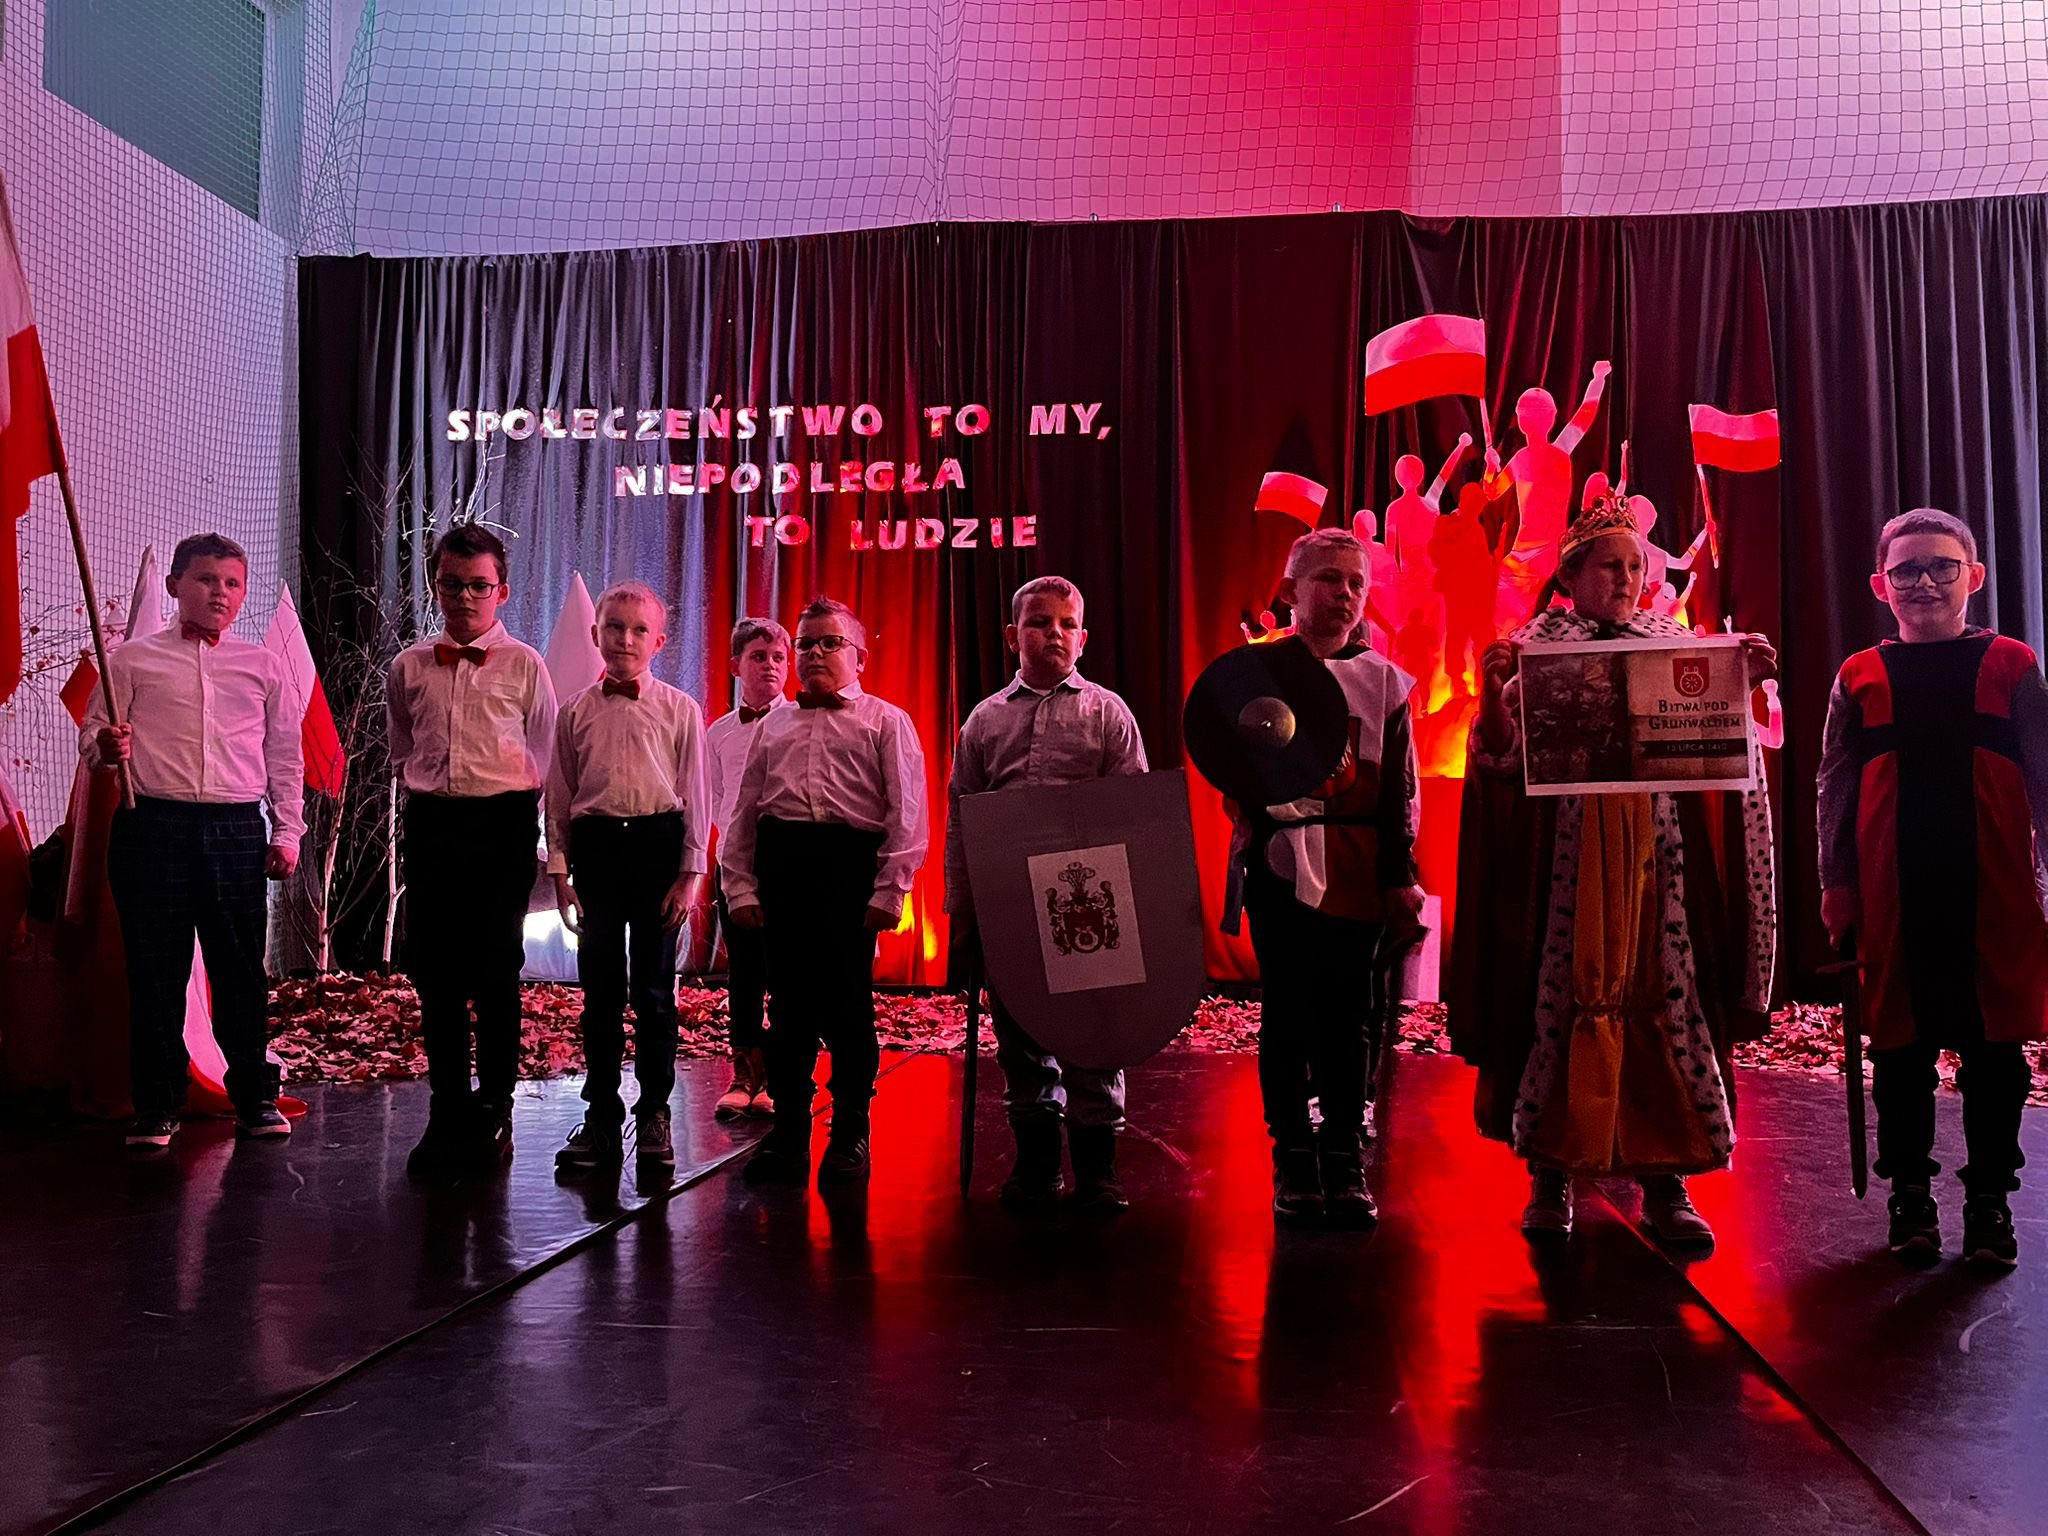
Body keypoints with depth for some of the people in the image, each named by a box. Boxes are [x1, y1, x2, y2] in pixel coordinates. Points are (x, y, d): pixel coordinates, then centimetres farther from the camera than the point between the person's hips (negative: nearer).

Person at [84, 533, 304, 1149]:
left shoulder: (263, 665, 13)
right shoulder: (134, 660, 9)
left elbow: (285, 756, 16)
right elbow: (92, 734, 10)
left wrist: (287, 830, 8)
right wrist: (105, 747, -14)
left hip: (238, 828, 1)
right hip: (152, 826, -1)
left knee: (242, 966, 3)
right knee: (155, 968, 2)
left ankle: (255, 1098, 15)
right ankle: (157, 1105, 14)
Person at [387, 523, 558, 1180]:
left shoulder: (524, 665, 0)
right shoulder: (408, 667, 9)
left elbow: (544, 762, 5)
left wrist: (518, 817, 4)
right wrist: (425, 799, 12)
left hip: (501, 823, -3)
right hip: (431, 824, 3)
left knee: (495, 972, 0)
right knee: (434, 971, 6)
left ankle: (494, 1112, 11)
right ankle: (448, 1112, 17)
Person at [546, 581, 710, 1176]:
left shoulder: (679, 709, 2)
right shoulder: (577, 712, 7)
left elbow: (695, 796, 2)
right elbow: (559, 797, 10)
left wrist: (690, 872, -3)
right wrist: (560, 871, 6)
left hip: (658, 842, -1)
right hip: (595, 843, 2)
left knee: (654, 986, 4)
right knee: (599, 986, 6)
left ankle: (654, 1117, 15)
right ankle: (601, 1119, 15)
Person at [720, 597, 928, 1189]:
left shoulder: (886, 722, 9)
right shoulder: (772, 726, 21)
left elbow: (906, 816, 1)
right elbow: (744, 812, 19)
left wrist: (888, 891, -8)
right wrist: (740, 887, 8)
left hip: (850, 861, -3)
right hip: (779, 861, 4)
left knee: (847, 1003, -1)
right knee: (789, 1001, 5)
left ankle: (850, 1134, 12)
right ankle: (788, 1133, 15)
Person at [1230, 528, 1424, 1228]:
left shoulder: (1382, 680, 7)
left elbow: (1401, 787, 8)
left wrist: (1401, 874, 4)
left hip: (1355, 867, 2)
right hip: (1281, 861, -1)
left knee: (1345, 1016, 5)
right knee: (1287, 1013, 4)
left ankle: (1344, 1161, 15)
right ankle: (1293, 1161, 14)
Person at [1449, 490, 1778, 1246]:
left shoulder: (1676, 644, 14)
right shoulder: (1535, 647, 5)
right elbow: (1503, 758, -4)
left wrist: (1745, 683, -6)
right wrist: (1494, 693, -23)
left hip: (1658, 852, 3)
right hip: (1566, 852, -3)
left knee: (1664, 995, 0)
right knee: (1561, 995, -3)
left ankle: (1665, 1181, 8)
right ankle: (1550, 1175, 8)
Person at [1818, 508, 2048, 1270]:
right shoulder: (1859, 679, 6)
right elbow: (1835, 788, 7)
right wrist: (1836, 884, 4)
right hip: (1895, 893, 1)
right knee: (1900, 1044, 7)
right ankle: (1910, 1194, 20)